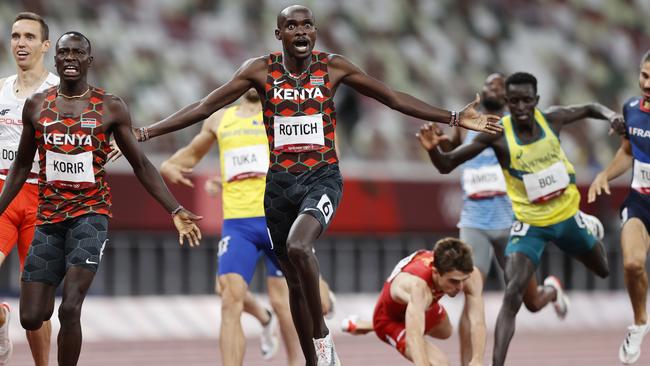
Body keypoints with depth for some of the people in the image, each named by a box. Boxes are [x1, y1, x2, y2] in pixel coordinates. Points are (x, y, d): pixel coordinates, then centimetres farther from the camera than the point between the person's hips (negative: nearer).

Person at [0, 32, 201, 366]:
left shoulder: (110, 108, 1)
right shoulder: (36, 105, 8)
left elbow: (140, 165, 5)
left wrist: (175, 210, -4)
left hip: (90, 213, -3)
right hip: (48, 217, 3)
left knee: (70, 309, -19)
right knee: (30, 318, 0)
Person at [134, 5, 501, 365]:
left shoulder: (333, 67, -2)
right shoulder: (261, 70, -1)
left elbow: (394, 98, 3)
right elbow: (205, 107, 0)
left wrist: (454, 118, 0)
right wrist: (146, 133, -5)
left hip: (323, 177, -2)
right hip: (280, 182, 2)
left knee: (298, 246, -30)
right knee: (295, 281, 9)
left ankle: (321, 334, -11)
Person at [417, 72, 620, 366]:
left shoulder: (552, 119, -15)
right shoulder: (497, 134, -23)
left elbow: (589, 108, 6)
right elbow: (446, 165, -21)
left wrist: (610, 115, -16)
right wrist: (432, 149, -43)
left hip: (567, 215, 4)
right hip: (530, 225, -4)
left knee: (605, 271, 28)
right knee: (513, 295, -24)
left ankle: (590, 228, 62)